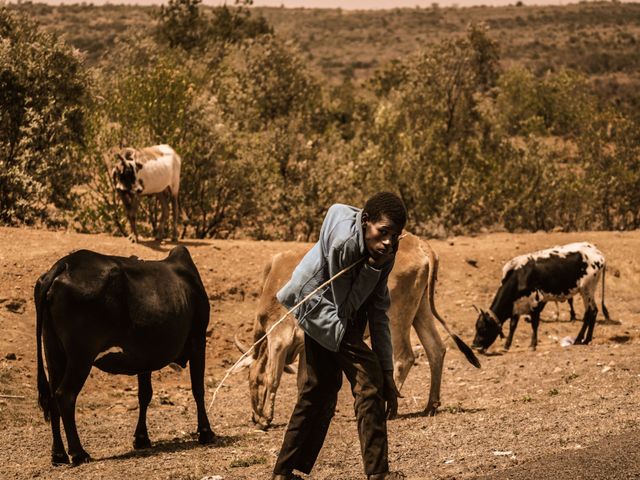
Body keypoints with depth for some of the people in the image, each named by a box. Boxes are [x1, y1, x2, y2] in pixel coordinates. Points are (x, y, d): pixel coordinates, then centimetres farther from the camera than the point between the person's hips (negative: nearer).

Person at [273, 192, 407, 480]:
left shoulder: (383, 252, -6)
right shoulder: (342, 241, -29)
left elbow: (378, 313, -2)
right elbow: (345, 306, -23)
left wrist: (387, 372, -3)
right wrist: (373, 266, -26)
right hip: (319, 305, -9)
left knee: (321, 390, 17)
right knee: (367, 379, -16)